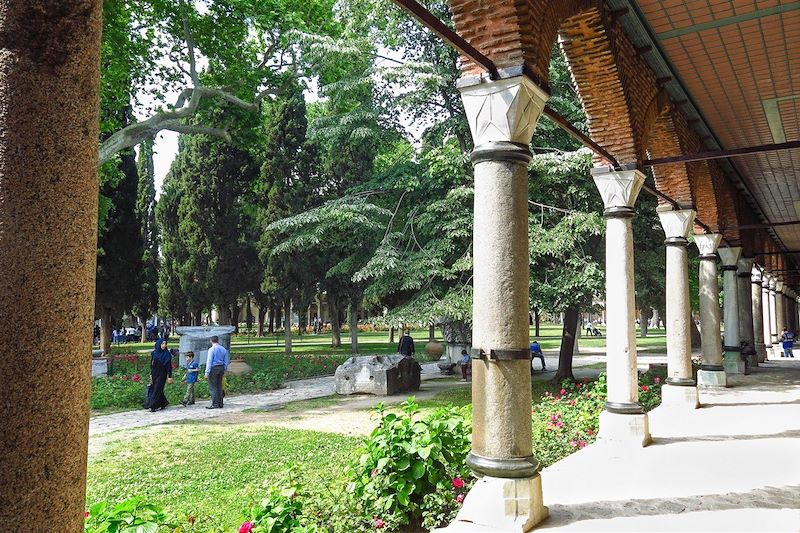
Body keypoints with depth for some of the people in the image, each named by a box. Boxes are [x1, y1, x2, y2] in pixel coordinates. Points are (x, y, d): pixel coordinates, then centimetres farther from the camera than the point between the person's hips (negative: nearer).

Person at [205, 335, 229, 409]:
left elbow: (209, 362, -13)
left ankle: (215, 404, -5)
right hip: (221, 368, 6)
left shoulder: (211, 349, -11)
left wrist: (207, 372, -11)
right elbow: (226, 361, 13)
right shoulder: (223, 349, 8)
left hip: (213, 368, -6)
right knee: (219, 386, 13)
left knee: (213, 387, -3)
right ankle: (220, 404, 15)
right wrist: (224, 370, 20)